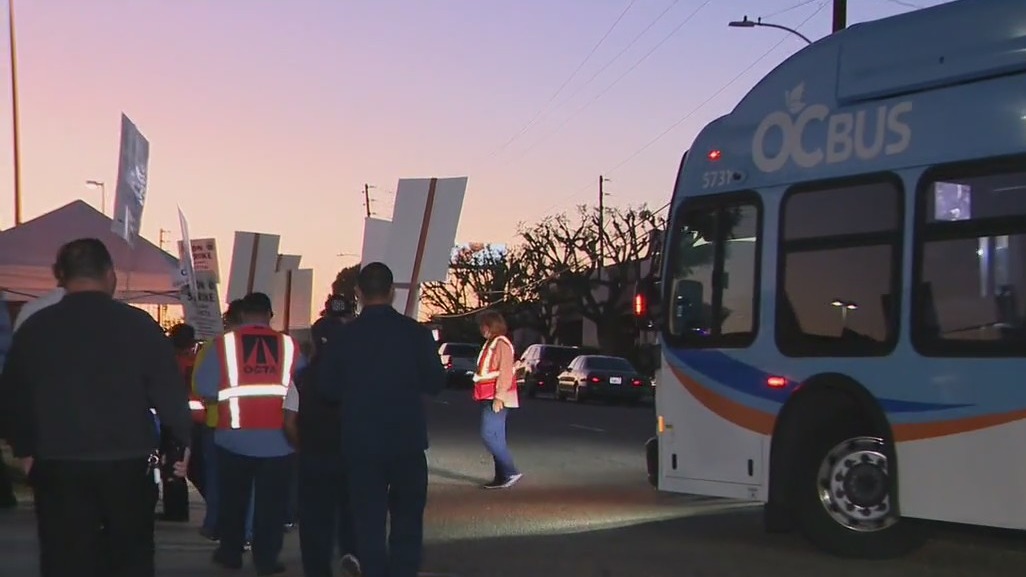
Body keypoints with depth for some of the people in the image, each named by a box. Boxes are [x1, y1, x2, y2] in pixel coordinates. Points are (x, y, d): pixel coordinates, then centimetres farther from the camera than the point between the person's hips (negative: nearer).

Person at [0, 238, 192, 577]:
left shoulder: (34, 328, -1)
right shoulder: (139, 324, -7)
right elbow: (169, 392, -5)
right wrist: (182, 442, 9)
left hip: (57, 465, 1)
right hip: (128, 462, -1)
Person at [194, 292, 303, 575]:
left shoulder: (224, 343, -1)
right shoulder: (289, 345, 1)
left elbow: (205, 389, -5)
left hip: (235, 437, 0)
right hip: (277, 439, 0)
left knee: (233, 499, 15)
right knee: (271, 502, 6)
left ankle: (230, 553, 24)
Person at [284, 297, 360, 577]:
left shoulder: (302, 378, -5)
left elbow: (290, 422, -7)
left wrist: (302, 448, 8)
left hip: (313, 457, 0)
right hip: (349, 454, 0)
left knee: (316, 516, 7)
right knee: (350, 507, 18)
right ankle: (351, 551, -1)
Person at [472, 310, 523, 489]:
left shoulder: (502, 344, -12)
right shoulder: (490, 344, 17)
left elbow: (505, 373, -19)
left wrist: (499, 397, -22)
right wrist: (480, 394, 16)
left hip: (496, 399, -10)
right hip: (488, 398, 10)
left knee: (488, 435, -13)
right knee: (496, 437, 8)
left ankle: (510, 472, -10)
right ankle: (501, 477, 10)